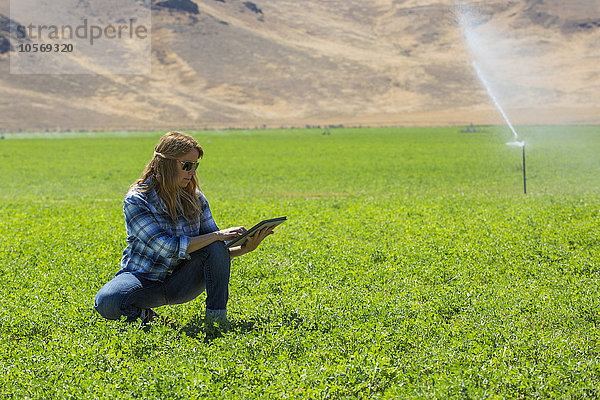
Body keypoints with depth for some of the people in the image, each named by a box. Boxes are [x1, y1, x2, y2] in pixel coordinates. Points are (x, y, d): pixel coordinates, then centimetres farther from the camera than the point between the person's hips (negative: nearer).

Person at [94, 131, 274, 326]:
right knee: (106, 303, -35)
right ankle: (142, 314, -4)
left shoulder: (195, 198, 1)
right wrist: (218, 235, -25)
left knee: (216, 247, -24)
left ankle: (217, 316, -17)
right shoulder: (136, 200, -16)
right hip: (143, 279, -4)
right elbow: (168, 249, -25)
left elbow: (217, 253, 4)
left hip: (181, 284, 4)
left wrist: (244, 249, -17)